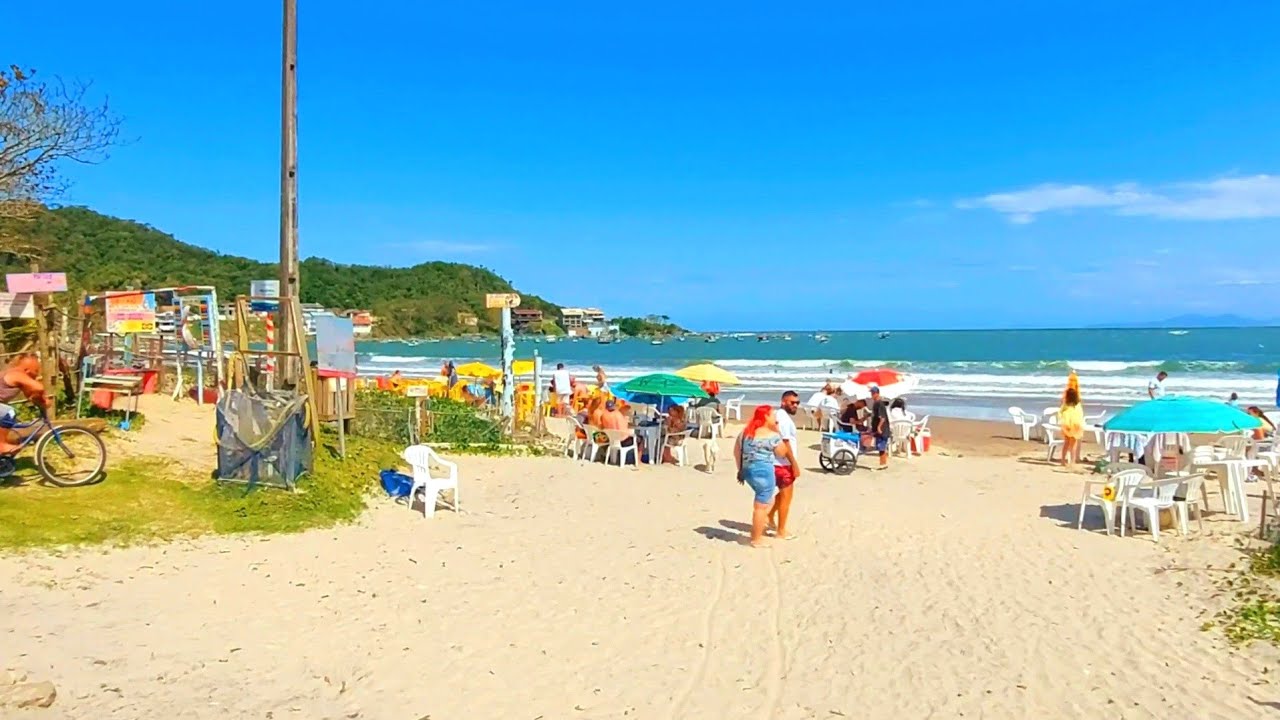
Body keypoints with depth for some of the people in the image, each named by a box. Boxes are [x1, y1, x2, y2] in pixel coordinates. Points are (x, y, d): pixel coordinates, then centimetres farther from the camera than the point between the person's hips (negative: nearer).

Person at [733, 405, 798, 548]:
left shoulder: (746, 431, 9)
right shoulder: (772, 435, -11)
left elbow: (736, 451, 13)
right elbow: (782, 453, 0)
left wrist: (740, 469, 20)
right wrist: (777, 433, 3)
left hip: (747, 470, 8)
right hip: (763, 471, -8)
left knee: (767, 501, 23)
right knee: (761, 506, 1)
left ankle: (756, 531, 22)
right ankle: (757, 540, 7)